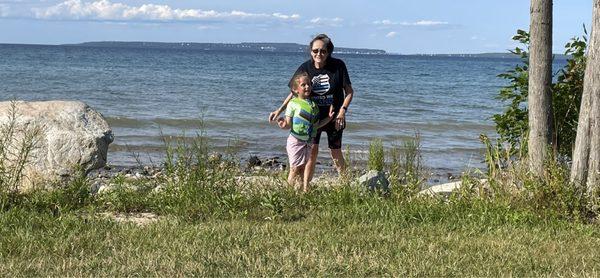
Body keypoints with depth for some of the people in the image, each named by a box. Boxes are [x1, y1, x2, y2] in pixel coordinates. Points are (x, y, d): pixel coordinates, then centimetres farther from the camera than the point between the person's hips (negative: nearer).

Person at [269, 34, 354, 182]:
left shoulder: (338, 66, -14)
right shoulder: (305, 68, -10)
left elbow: (349, 91, -6)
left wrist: (342, 111, -19)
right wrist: (280, 110, -8)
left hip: (334, 118, -1)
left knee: (336, 152, 8)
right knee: (312, 151, -6)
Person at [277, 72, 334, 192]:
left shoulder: (313, 104, 9)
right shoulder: (293, 103, -9)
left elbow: (316, 124, 14)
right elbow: (288, 124, -9)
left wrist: (328, 118, 6)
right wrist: (284, 125, -31)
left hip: (308, 141, 5)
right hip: (296, 140, -5)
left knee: (304, 168, 7)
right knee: (295, 168, -4)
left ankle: (305, 190, 11)